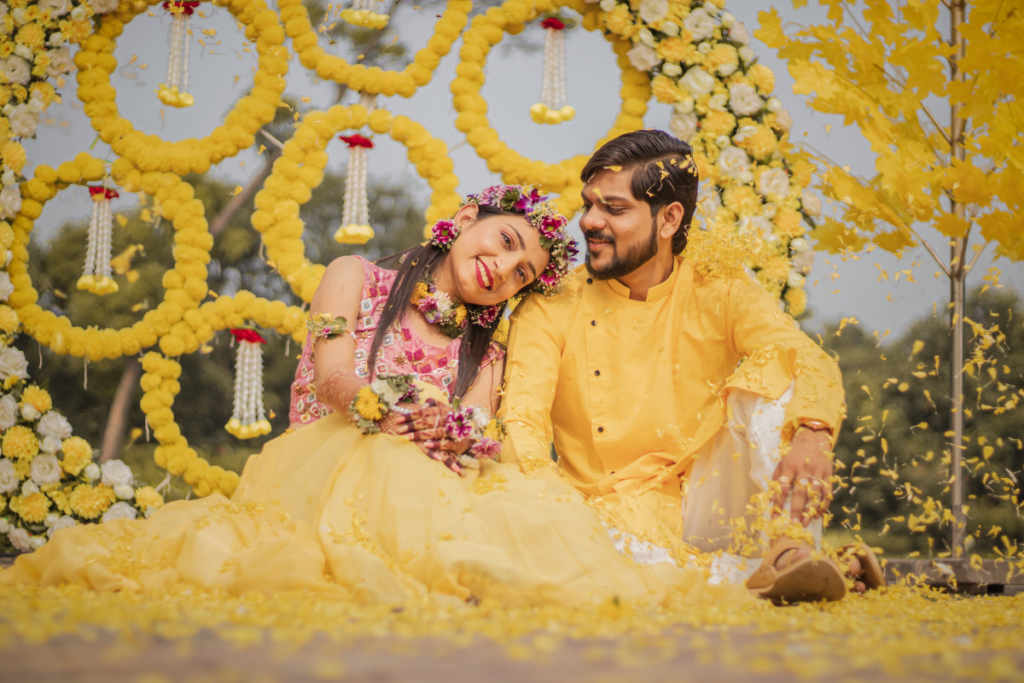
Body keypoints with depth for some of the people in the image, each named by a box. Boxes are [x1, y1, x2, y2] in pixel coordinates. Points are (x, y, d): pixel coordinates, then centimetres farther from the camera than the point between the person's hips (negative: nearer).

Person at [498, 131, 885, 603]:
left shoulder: (721, 295, 1)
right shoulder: (549, 310, 2)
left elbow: (813, 364, -14)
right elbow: (521, 419, -9)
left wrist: (812, 436, -38)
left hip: (707, 507, 1)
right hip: (615, 516, 0)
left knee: (769, 368, -17)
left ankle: (791, 550, -29)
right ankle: (760, 576, -34)